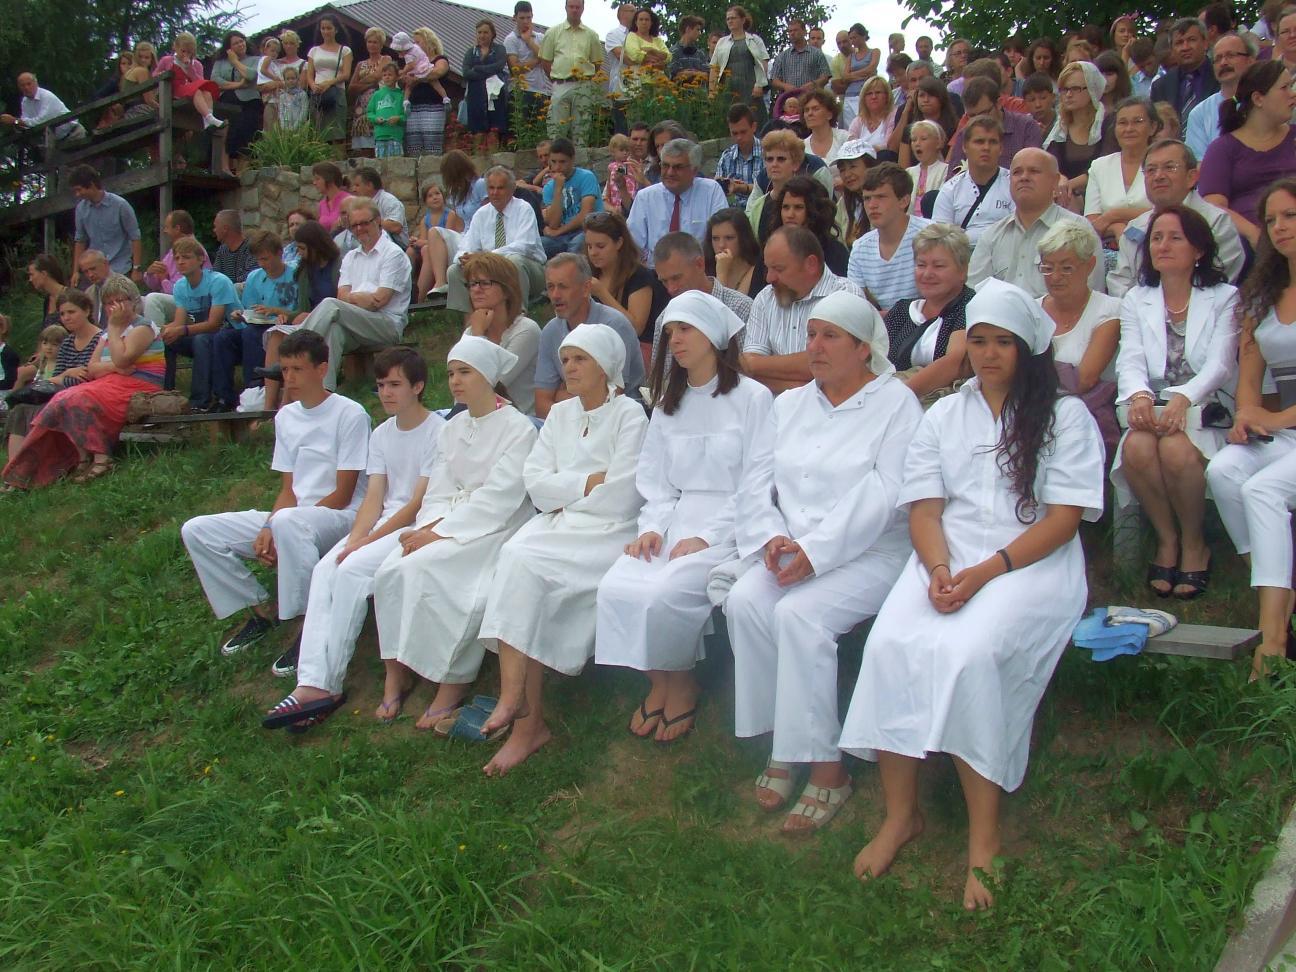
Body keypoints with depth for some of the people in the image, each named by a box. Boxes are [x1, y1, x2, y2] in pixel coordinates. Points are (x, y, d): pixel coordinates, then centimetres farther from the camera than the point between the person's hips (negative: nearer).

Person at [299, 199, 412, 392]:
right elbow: (343, 295, 10)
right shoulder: (351, 257, 25)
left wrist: (352, 297, 1)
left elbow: (380, 300, -7)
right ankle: (326, 391, -44)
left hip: (388, 324, -5)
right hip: (356, 325, 5)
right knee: (333, 329, -33)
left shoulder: (394, 254, 3)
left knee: (330, 305, -27)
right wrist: (364, 298, -10)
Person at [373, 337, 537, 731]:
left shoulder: (518, 427, -6)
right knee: (391, 571, -20)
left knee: (422, 567, -29)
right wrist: (429, 525, -11)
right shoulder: (453, 428, 18)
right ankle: (396, 672, -13)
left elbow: (497, 497, -15)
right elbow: (440, 487, 11)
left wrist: (440, 533, -19)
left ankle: (452, 682, -19)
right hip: (449, 524, 6)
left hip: (497, 526, -6)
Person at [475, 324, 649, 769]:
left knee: (520, 566, -26)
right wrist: (591, 481, -5)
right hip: (558, 526, 5)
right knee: (515, 556, -26)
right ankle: (522, 710, -28)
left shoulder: (629, 415, 0)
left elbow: (620, 496, -11)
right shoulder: (560, 414, 19)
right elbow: (535, 482, 7)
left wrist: (564, 491, -1)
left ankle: (527, 718, -22)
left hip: (608, 533, -5)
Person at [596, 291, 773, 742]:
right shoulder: (668, 403, 19)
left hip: (728, 527, -5)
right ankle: (660, 682, 0)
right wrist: (653, 527, -4)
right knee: (616, 588, -22)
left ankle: (679, 684, 0)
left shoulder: (752, 397, -1)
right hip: (676, 520, 5)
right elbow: (655, 480, 15)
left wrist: (706, 538, -16)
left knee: (663, 594, -29)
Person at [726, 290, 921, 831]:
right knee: (744, 601, -23)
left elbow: (881, 499, -13)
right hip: (793, 551, 6)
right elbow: (756, 482, 12)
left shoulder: (896, 405, -2)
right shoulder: (790, 404, 17)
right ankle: (781, 748, -12)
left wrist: (814, 552, -20)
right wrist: (773, 538, -8)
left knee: (798, 613, -30)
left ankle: (825, 766, -19)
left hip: (872, 553, -5)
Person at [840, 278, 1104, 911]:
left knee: (967, 651, -33)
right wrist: (938, 568, -13)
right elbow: (925, 508, 9)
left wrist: (988, 571, -16)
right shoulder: (943, 416, 20)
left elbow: (1064, 517, -3)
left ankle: (983, 837, -22)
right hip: (949, 556, 4)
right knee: (891, 644, -27)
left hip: (1033, 563, -3)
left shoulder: (1065, 416, 8)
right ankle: (900, 814, -14)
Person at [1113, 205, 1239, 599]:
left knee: (1176, 448, -34)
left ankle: (1194, 544, -10)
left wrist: (1182, 399, -27)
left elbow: (1220, 365, -6)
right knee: (1137, 447, -32)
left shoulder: (1224, 298, 8)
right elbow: (1130, 360, 1)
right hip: (1152, 412, 2)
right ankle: (1166, 540, -10)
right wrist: (1139, 395, -24)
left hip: (1204, 412, -2)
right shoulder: (1136, 301, 16)